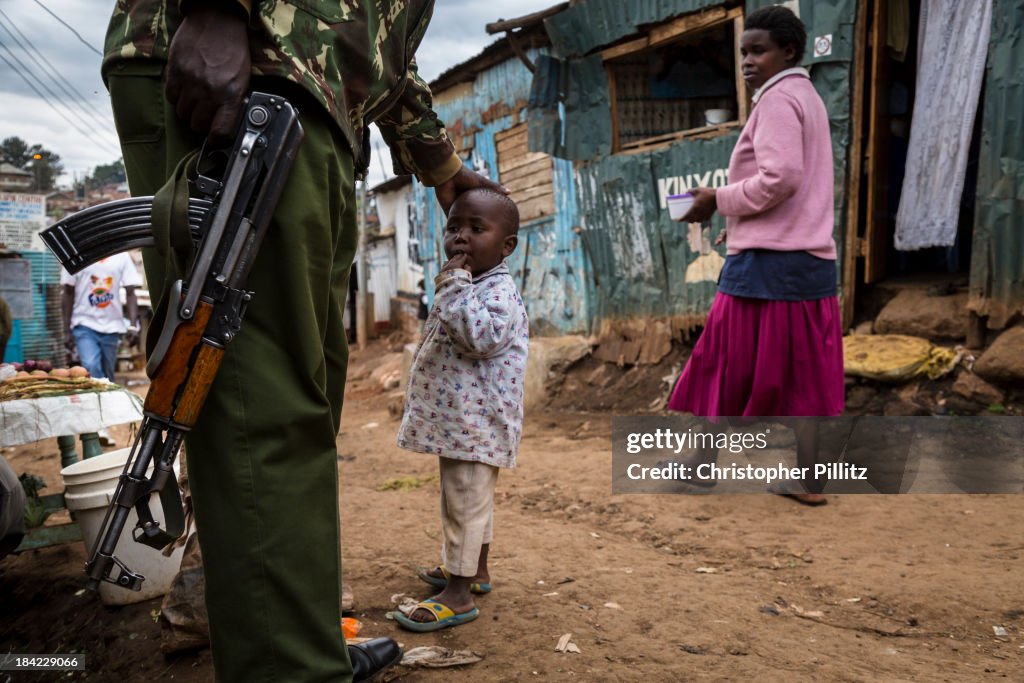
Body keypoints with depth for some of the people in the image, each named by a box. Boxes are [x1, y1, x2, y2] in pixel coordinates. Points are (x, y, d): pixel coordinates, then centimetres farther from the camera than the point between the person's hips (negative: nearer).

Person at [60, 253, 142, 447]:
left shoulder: (122, 255, 3)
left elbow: (130, 293, 3)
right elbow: (68, 294, 4)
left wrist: (133, 326, -8)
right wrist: (67, 330, 0)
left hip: (112, 326, 2)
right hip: (85, 324, -2)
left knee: (108, 378, 7)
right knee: (91, 369, -20)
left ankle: (103, 426, 17)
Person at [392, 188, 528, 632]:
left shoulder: (499, 291, -16)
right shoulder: (464, 287, 16)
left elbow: (482, 337, -33)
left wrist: (454, 286, -28)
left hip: (476, 424, -10)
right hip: (456, 421, 11)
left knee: (466, 502, -4)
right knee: (468, 501, 21)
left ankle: (459, 593, 5)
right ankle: (474, 569, 36)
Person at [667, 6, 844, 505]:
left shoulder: (777, 98, -8)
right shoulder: (809, 98, 21)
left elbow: (779, 179, -21)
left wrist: (719, 200, -9)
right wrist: (728, 201, 14)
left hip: (767, 260, -9)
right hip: (810, 258, 9)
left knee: (727, 365, 3)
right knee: (801, 373, 9)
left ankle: (706, 461, 15)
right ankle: (807, 480, 12)